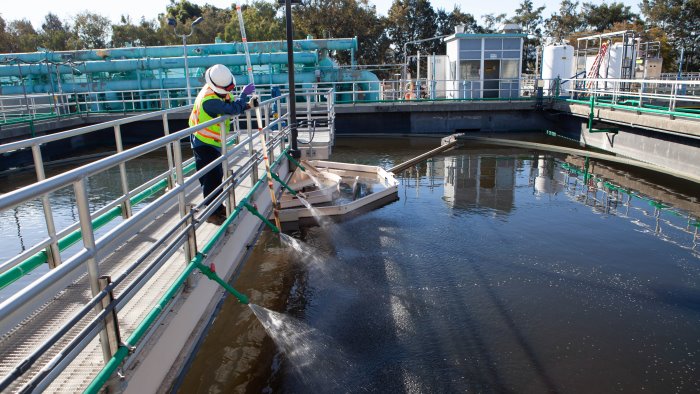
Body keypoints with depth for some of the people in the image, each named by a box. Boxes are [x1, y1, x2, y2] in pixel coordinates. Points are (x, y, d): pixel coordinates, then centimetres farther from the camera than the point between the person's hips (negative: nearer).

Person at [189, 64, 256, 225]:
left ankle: (217, 207, 30)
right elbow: (232, 109, -34)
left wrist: (246, 105, -14)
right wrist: (244, 94, -21)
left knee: (217, 174, 17)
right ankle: (212, 213, 1)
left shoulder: (220, 90, -3)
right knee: (212, 177, -7)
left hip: (213, 142, 10)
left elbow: (232, 103, 5)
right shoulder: (209, 100, -31)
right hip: (204, 143, -10)